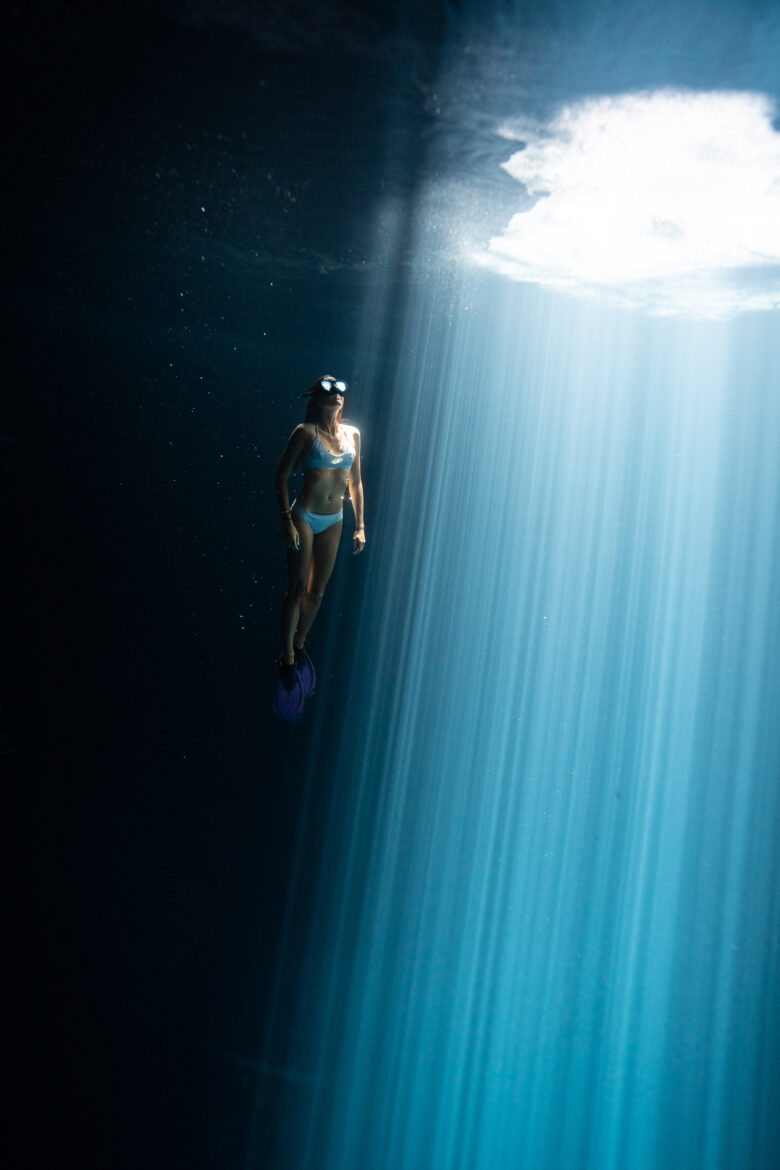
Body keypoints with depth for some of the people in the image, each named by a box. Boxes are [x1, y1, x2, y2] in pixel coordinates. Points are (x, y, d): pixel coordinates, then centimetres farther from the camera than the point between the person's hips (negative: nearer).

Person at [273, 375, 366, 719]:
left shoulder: (352, 433, 6)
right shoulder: (306, 432, -8)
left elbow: (355, 482, 10)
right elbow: (282, 475, -7)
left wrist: (360, 525, 7)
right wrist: (286, 519, -14)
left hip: (333, 521, 5)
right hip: (305, 517, -5)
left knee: (318, 591, 12)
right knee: (298, 588, -3)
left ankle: (300, 644, 31)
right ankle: (286, 658, 10)